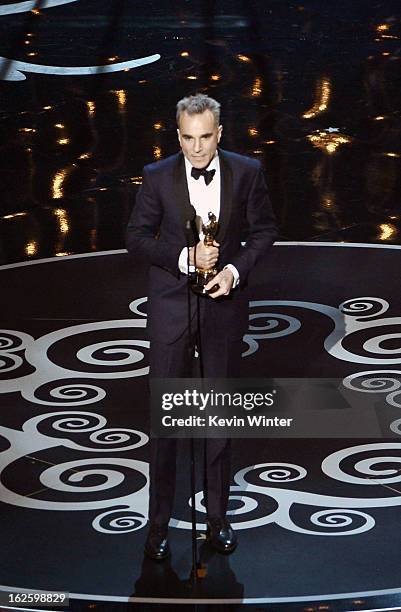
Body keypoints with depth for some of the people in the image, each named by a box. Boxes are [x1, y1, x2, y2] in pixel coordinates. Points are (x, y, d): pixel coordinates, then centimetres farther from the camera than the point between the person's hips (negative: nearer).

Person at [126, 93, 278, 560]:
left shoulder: (246, 172, -3)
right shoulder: (157, 177, -6)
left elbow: (264, 230, 4)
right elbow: (136, 237, -3)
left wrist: (236, 268, -13)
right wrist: (185, 256, -18)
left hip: (224, 303, 1)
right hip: (171, 305, -1)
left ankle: (217, 516, 22)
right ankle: (158, 522, 8)